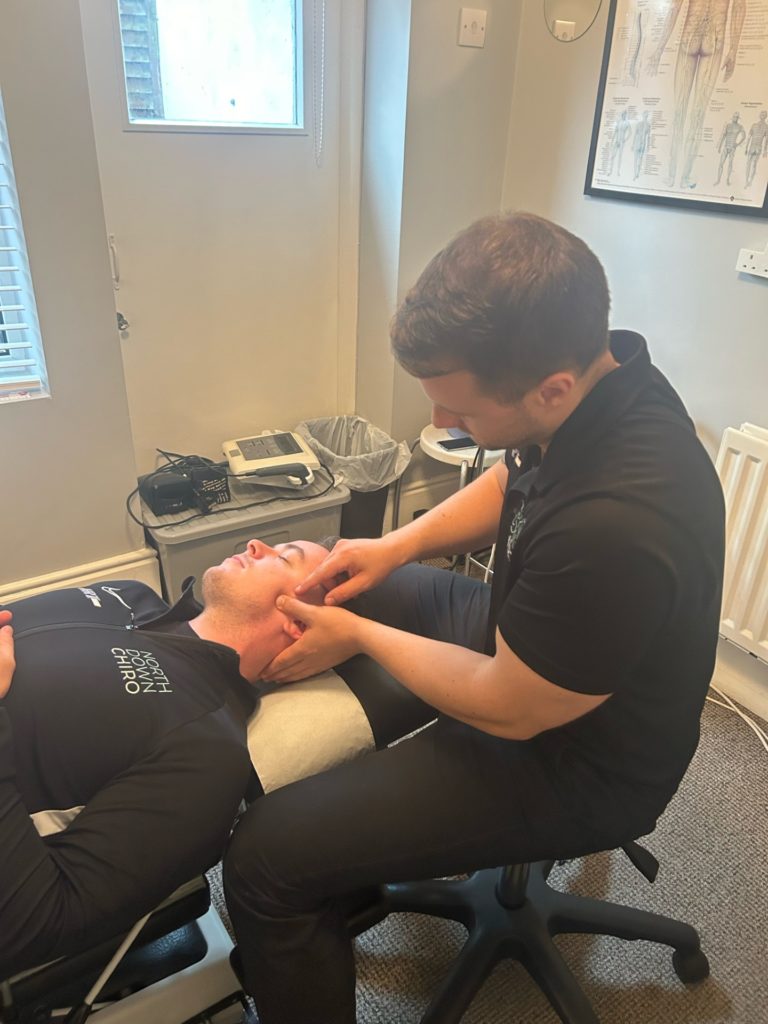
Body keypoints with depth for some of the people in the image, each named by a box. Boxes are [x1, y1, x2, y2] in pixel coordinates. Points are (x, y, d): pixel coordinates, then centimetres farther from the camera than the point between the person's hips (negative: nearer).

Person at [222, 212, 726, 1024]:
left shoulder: (616, 527, -40)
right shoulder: (593, 365, -13)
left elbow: (506, 709, -24)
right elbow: (508, 483, 7)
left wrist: (359, 636, -12)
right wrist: (397, 545, -6)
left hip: (569, 757, -8)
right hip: (521, 631, 9)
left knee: (264, 859, -15)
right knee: (344, 591, 19)